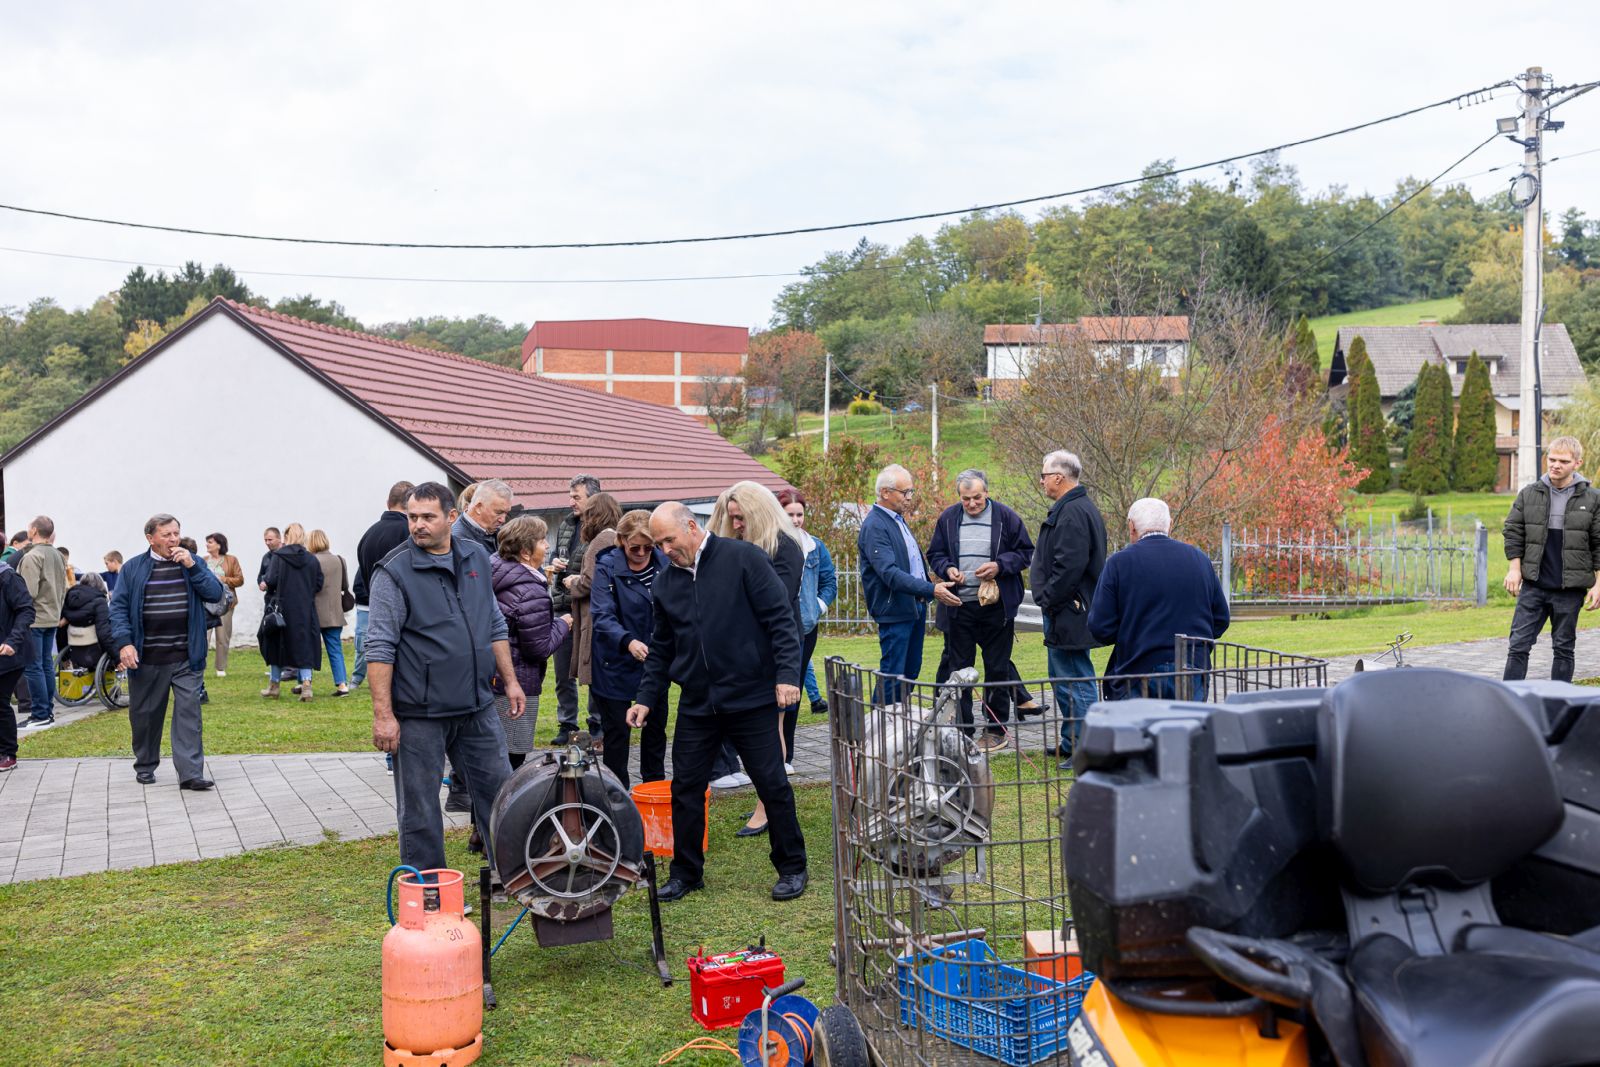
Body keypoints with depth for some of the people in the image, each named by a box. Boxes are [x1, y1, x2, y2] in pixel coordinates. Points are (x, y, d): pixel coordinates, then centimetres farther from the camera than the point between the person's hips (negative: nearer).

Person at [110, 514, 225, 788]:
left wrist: (192, 567, -11)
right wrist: (124, 643, -13)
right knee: (144, 714, 11)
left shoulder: (192, 563, 8)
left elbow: (215, 594, -1)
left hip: (186, 657, 0)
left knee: (188, 711, -6)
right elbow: (118, 607, -1)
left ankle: (190, 773, -8)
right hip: (146, 658, 0)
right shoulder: (133, 568, 3)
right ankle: (145, 766, 30)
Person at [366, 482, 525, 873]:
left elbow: (495, 626, 17)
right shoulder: (394, 571, -10)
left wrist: (510, 680, 14)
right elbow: (380, 647, -12)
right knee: (419, 810, 5)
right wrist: (383, 713, -17)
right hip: (420, 713, -5)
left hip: (477, 707, 5)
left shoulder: (477, 558, 8)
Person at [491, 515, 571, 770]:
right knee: (511, 759, 0)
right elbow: (539, 648, -17)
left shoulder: (495, 571, 4)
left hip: (490, 676, 9)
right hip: (517, 685, -9)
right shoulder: (532, 593, -21)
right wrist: (562, 625, -1)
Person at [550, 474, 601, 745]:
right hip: (564, 608, 7)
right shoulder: (566, 525, 13)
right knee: (563, 673, 12)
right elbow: (554, 556, 25)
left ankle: (597, 724, 16)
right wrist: (554, 565, 4)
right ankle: (567, 725, 23)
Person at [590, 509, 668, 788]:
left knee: (656, 727, 15)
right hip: (617, 664, -4)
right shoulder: (607, 567, -14)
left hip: (654, 662, 4)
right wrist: (628, 642, -41)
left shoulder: (663, 563, -2)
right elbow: (602, 616, -25)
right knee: (616, 733, 5)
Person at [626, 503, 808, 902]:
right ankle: (686, 872, 23)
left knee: (772, 785, 3)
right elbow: (661, 648, 17)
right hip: (696, 704, 5)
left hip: (751, 698, -5)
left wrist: (787, 674, -16)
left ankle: (791, 868, 19)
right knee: (685, 789, 8)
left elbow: (780, 617, -9)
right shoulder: (665, 583, 9)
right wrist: (646, 698, 11)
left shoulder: (742, 558, -7)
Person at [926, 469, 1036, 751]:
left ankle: (995, 728, 17)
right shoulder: (948, 518, 5)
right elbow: (935, 554, 12)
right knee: (958, 669, 6)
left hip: (996, 608, -2)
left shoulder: (1006, 517, -2)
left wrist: (1000, 566, -14)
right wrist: (947, 569, -9)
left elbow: (1026, 553, 2)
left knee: (997, 669, 6)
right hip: (958, 608, 2)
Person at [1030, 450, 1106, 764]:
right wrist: (1049, 601, 19)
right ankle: (1071, 745, 27)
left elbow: (1070, 565, -26)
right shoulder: (1076, 507, 17)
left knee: (1075, 680, -7)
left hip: (1067, 611, -12)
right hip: (1067, 612, 12)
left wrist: (1049, 600, -18)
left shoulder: (1072, 512, -19)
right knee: (1063, 677, 18)